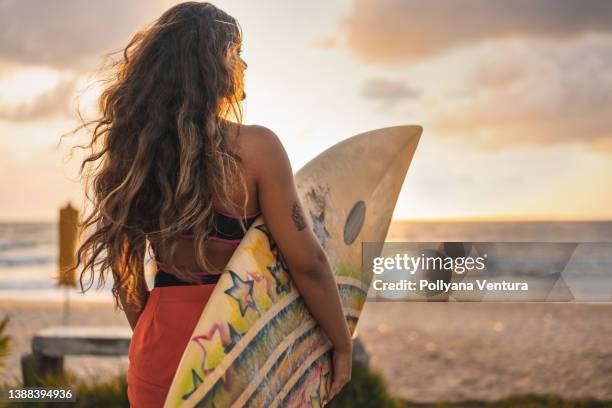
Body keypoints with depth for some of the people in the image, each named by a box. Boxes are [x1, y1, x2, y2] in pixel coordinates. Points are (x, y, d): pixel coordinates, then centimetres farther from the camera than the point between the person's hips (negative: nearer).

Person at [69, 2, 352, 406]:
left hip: (163, 337, 4)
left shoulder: (132, 147, -1)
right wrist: (343, 346, -3)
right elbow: (307, 262, -15)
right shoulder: (255, 147, -15)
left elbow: (123, 265, 7)